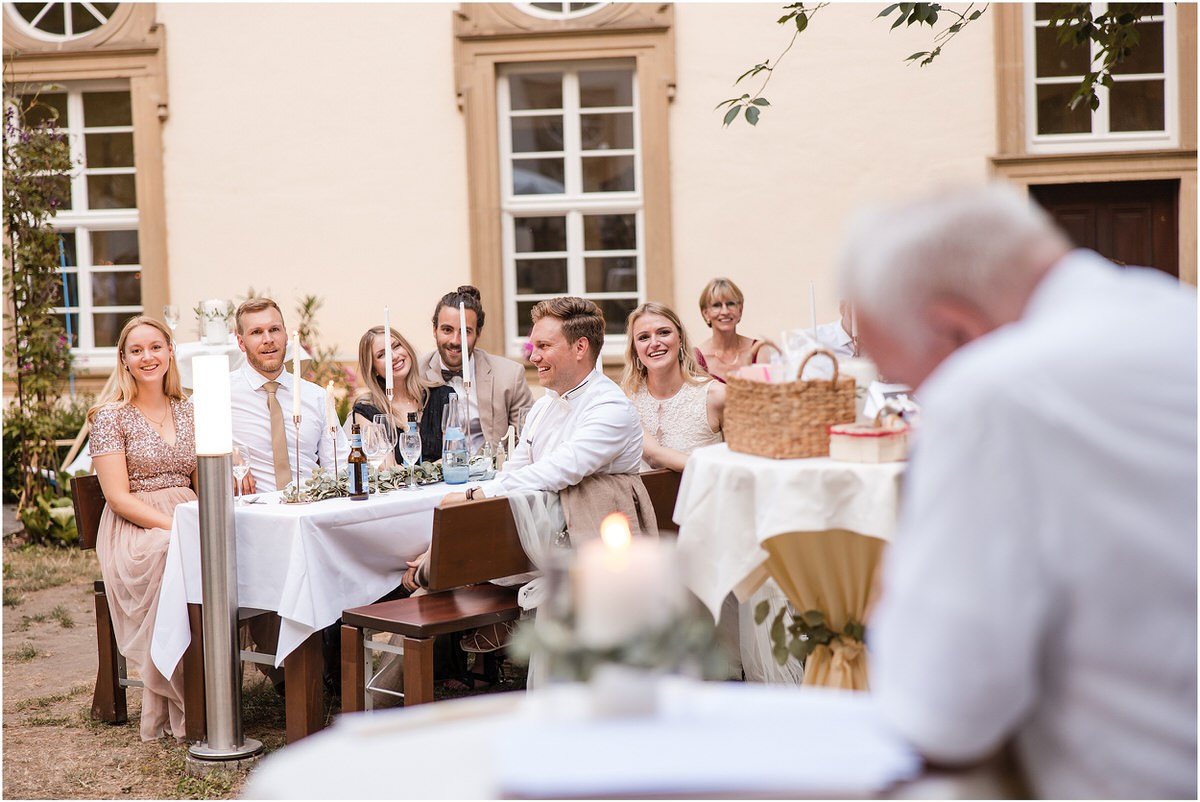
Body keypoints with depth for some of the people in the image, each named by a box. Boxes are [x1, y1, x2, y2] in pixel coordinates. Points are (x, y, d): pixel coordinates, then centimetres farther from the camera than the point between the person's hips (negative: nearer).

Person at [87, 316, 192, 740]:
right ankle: (174, 709, -26)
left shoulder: (187, 411, 16)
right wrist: (175, 526, -20)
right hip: (134, 528, -4)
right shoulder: (111, 416, 0)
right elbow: (118, 497, -8)